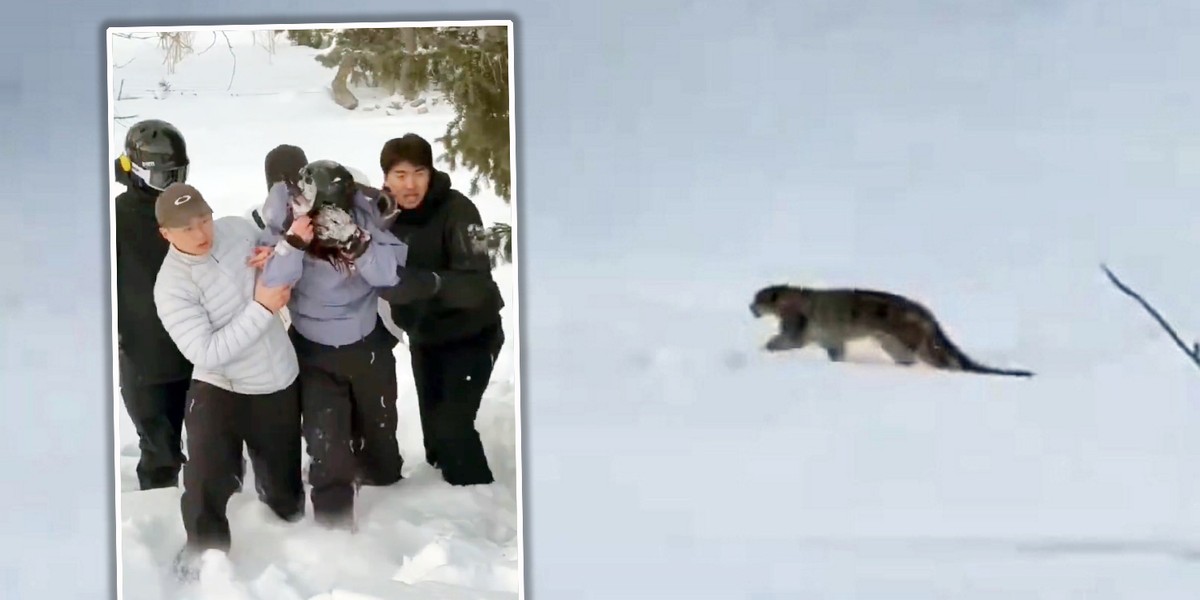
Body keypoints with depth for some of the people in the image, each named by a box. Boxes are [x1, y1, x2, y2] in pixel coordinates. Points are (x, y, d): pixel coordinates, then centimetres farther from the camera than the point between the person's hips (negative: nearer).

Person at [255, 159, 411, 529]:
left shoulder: (362, 212, -19)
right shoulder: (281, 221, -22)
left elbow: (391, 272, -23)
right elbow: (272, 288, -27)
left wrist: (356, 243, -39)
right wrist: (294, 244, -42)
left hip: (368, 343, 2)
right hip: (315, 351, -2)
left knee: (379, 428, 20)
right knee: (326, 441, -6)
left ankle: (383, 478, 49)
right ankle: (334, 520, 8)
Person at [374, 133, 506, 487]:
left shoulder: (456, 210, -24)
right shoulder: (387, 219, -5)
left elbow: (478, 284, -34)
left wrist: (431, 283, -51)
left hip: (470, 336, -6)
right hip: (424, 339, 6)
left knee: (453, 426, -16)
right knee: (434, 426, 18)